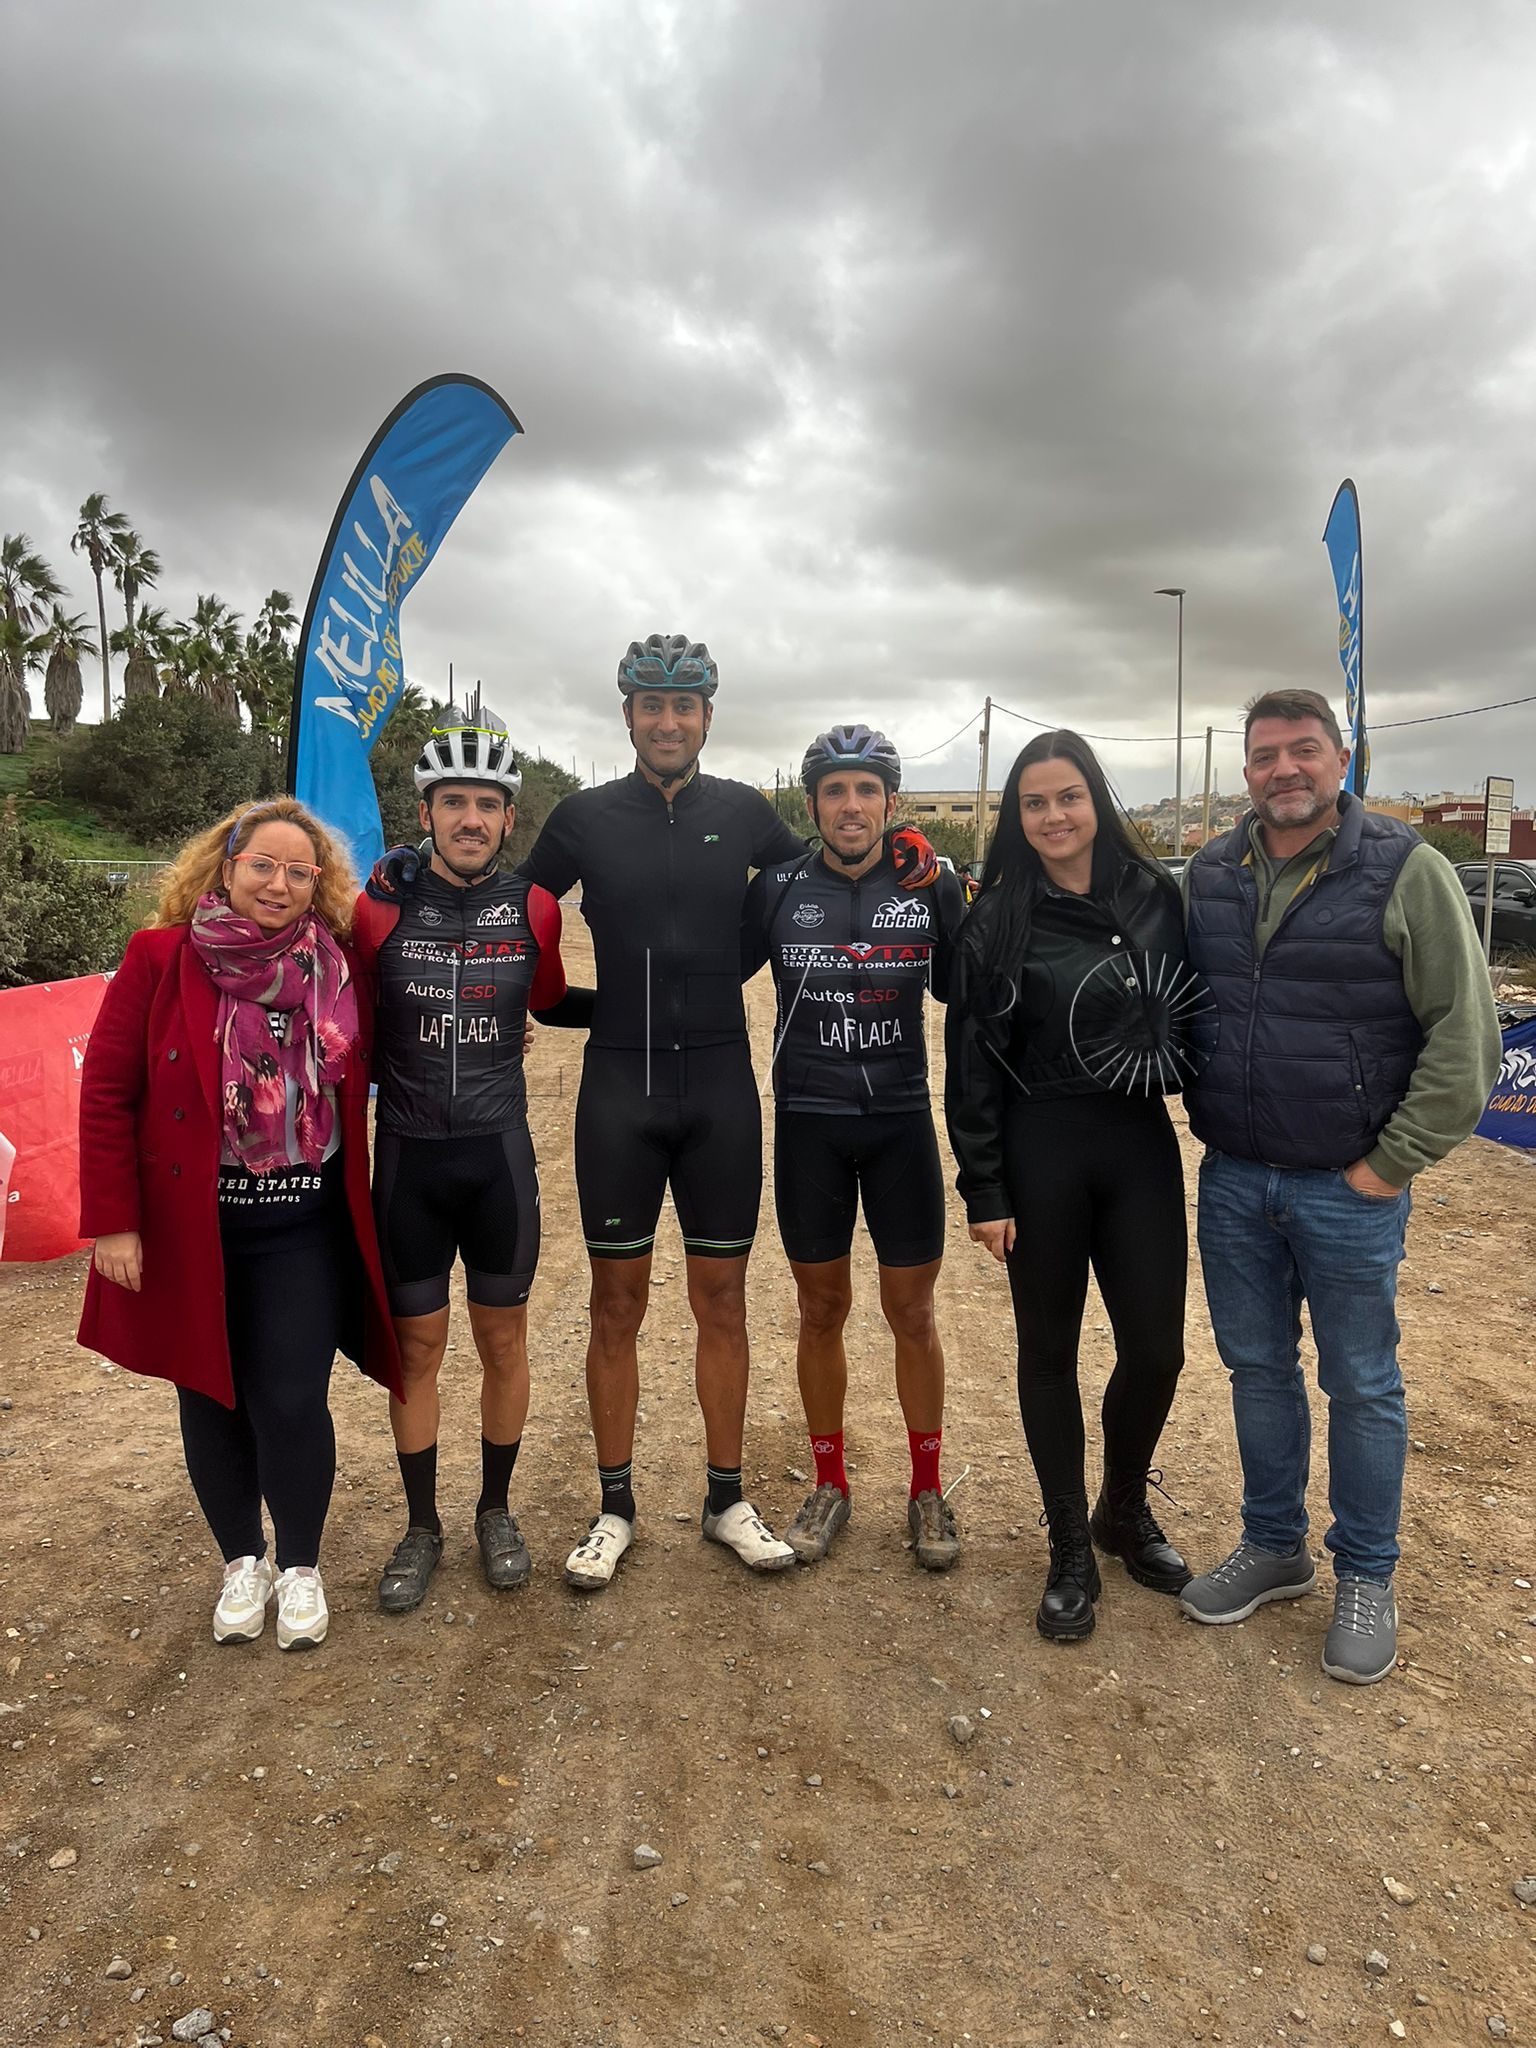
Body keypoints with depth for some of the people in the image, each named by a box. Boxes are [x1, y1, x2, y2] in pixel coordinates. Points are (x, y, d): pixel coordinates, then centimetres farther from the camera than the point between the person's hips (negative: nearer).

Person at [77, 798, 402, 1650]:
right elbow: (106, 1092, -7)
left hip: (304, 1232, 1)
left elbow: (358, 1087, 13)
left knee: (291, 1404, 0)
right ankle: (241, 1561, 36)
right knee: (211, 1399, 13)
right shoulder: (159, 958, -7)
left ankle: (300, 1567, 26)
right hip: (191, 1229, 0)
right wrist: (112, 1222, -9)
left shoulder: (337, 971, 0)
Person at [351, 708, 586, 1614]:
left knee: (504, 1340, 12)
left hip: (498, 1154, 1)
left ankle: (497, 1509, 32)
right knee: (417, 1345, 10)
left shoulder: (533, 909, -3)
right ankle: (422, 1525, 28)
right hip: (408, 1156, 0)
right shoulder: (379, 908, -6)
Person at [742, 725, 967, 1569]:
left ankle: (927, 1488, 28)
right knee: (821, 1308, 11)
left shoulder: (932, 886, -2)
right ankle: (829, 1483, 30)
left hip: (901, 1120, 0)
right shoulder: (778, 888, -2)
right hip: (808, 1123, 1)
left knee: (912, 1310, 9)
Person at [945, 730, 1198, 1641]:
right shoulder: (999, 920, -5)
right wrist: (983, 1191, -8)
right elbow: (973, 1063, -5)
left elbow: (1194, 1013, 10)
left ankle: (1126, 1511, 35)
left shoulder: (1156, 896, 2)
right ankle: (1071, 1550, 27)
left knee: (1156, 1349, 7)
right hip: (1040, 1152, -2)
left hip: (1142, 1144, 3)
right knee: (1050, 1350, 9)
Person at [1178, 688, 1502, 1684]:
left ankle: (1366, 1576, 30)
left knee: (1362, 1386, 10)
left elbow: (1465, 1032, -12)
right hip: (1233, 1181, 4)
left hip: (1349, 1190, -4)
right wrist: (1205, 1125, 6)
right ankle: (1275, 1547, 35)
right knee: (1259, 1370, 16)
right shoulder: (1209, 876, 4)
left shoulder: (1407, 870, -10)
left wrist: (1393, 1162, -13)